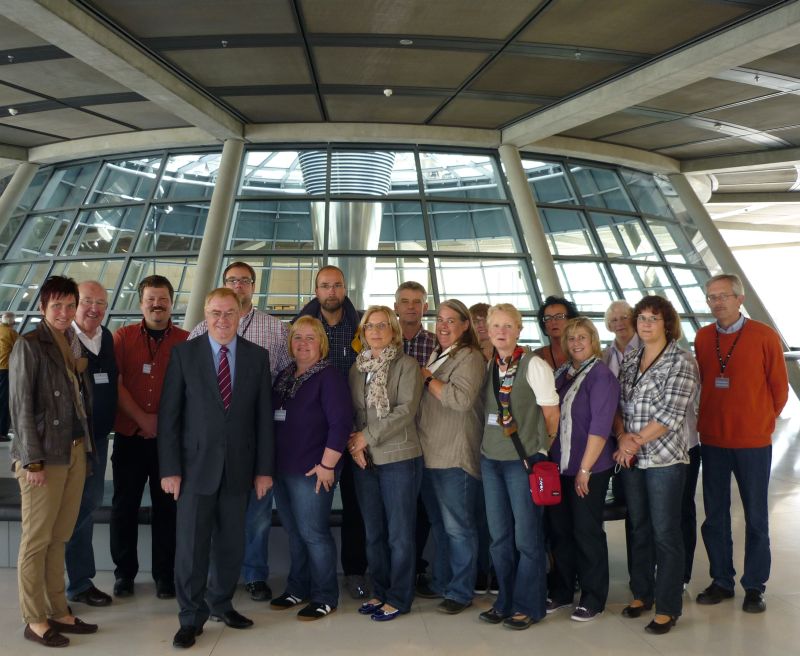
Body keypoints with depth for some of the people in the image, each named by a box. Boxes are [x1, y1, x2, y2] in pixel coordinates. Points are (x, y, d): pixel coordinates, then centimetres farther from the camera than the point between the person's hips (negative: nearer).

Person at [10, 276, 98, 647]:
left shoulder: (73, 345, 12)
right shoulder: (28, 346, -7)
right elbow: (20, 407, -11)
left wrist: (85, 448, 8)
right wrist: (32, 460, -14)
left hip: (75, 452, 6)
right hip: (44, 457, -6)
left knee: (59, 538, 13)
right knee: (36, 540, 3)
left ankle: (58, 612, 23)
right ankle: (35, 620, 14)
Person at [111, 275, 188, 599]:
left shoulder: (185, 341, 2)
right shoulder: (123, 337, 4)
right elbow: (115, 383, -2)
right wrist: (143, 419, -10)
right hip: (129, 435, 1)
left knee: (167, 506, 5)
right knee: (124, 505, 8)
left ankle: (165, 575, 17)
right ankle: (124, 573, 22)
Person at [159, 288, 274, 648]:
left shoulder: (257, 356, 4)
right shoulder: (184, 353, -1)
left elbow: (264, 416, 4)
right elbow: (169, 415, -3)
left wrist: (264, 468, 2)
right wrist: (169, 469, -8)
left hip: (239, 466, 2)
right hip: (196, 465, -2)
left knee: (231, 544, 11)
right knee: (191, 545, 3)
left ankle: (220, 603, 31)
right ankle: (191, 618, 18)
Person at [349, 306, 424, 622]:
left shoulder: (406, 365, -4)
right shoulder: (357, 367, 11)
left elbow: (406, 410, -13)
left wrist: (368, 436, -13)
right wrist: (354, 444, -6)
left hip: (399, 457, -5)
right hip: (364, 460, 5)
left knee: (399, 533, 2)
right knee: (373, 532, 13)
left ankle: (398, 598, 15)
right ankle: (380, 592, 27)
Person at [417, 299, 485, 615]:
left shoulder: (469, 357, -8)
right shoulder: (435, 355, 17)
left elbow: (462, 399, -23)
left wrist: (427, 377, -14)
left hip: (454, 455, -8)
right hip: (428, 452, 8)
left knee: (458, 526, 0)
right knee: (438, 523, 17)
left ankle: (461, 592, 11)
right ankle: (441, 582, 30)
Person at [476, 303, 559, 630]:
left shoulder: (533, 364, -9)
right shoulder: (488, 367, 7)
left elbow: (551, 412, -6)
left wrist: (540, 448, 1)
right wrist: (493, 438, 7)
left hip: (524, 459, -5)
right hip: (491, 459, 6)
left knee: (526, 536, 3)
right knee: (499, 535, 12)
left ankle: (529, 606, 18)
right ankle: (506, 601, 26)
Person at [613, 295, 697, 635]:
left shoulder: (680, 364, -9)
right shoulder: (629, 360, 9)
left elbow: (670, 415, -15)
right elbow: (617, 404, 8)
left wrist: (636, 441, -13)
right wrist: (623, 436, -8)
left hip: (664, 459, -5)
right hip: (631, 459, 6)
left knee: (665, 533, 1)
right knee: (639, 529, 16)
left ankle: (667, 608, 13)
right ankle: (642, 593, 31)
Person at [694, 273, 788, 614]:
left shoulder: (764, 336, -6)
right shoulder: (702, 338, 4)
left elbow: (779, 387, 1)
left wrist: (762, 422, 5)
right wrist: (707, 421, 9)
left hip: (753, 442, -3)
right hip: (712, 441, 3)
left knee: (756, 518, 6)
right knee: (715, 515, 10)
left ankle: (755, 587, 19)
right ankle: (721, 581, 24)